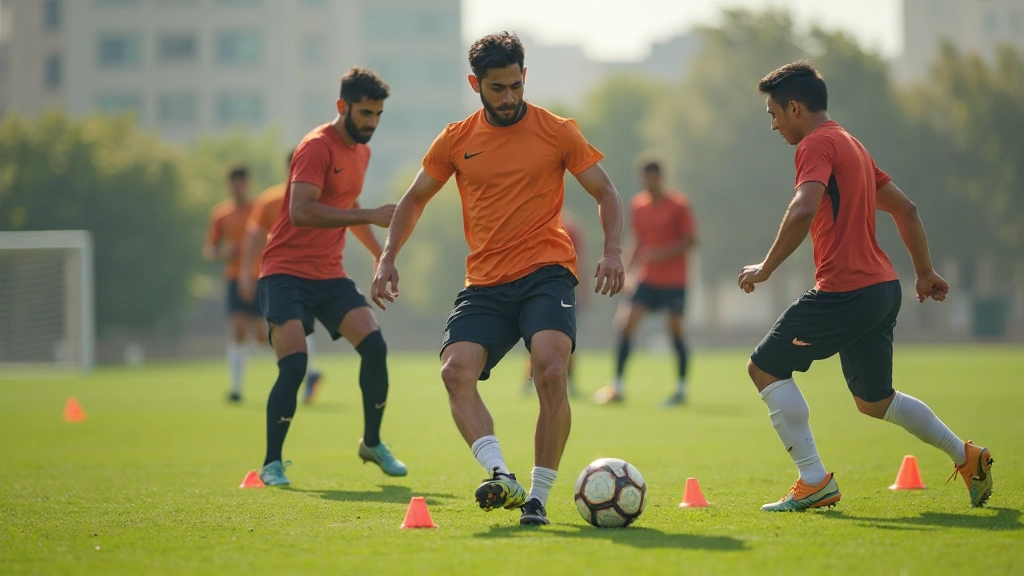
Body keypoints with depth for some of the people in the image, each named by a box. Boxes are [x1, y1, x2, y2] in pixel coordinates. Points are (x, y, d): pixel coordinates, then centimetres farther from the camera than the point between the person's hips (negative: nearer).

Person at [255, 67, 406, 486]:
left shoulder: (361, 151, 12)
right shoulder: (317, 148, -15)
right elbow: (301, 212, -28)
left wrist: (380, 253, 28)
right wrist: (370, 216, -29)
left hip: (329, 275, 7)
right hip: (286, 273, -7)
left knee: (374, 346, -9)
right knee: (293, 365, -17)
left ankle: (372, 443, 8)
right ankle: (271, 464, -4)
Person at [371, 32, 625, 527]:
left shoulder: (557, 132, 2)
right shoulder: (456, 140, 9)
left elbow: (605, 194, 8)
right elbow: (415, 199, 20)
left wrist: (613, 252, -9)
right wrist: (388, 258, 6)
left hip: (546, 272, -3)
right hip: (485, 283, 3)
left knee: (551, 370, -25)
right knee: (456, 371, -21)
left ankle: (538, 495, -15)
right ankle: (501, 478, -31)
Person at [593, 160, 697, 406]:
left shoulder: (678, 204, -8)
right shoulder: (637, 205, 7)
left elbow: (691, 240, -9)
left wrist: (661, 254, -20)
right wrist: (626, 269, 4)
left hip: (674, 280, -4)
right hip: (647, 279, 4)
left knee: (675, 331, -2)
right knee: (625, 324, -7)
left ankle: (681, 390, 11)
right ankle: (617, 387, -3)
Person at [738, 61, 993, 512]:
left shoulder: (816, 145, -9)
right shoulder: (850, 145, 20)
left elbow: (803, 210, -26)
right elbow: (905, 208, 25)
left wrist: (766, 269, -19)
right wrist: (925, 271, 29)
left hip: (845, 292, -10)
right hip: (882, 287, 10)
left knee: (765, 367, 0)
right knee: (873, 400, 22)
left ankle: (815, 482, -4)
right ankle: (966, 456, 19)